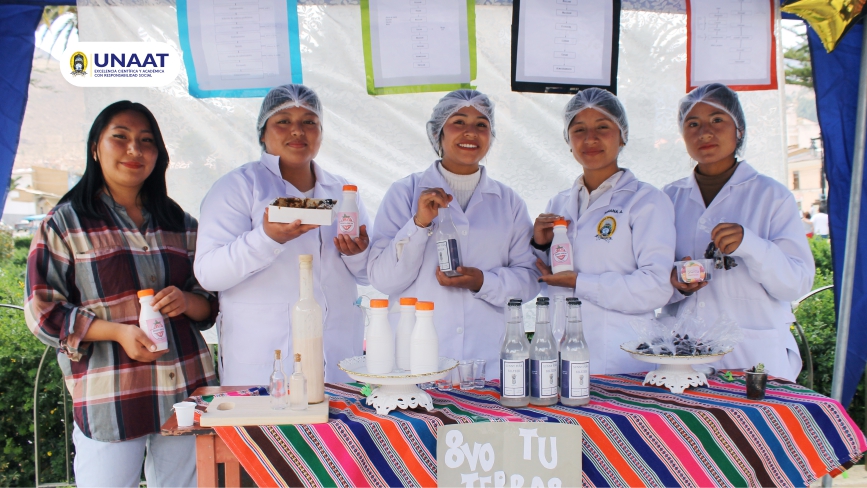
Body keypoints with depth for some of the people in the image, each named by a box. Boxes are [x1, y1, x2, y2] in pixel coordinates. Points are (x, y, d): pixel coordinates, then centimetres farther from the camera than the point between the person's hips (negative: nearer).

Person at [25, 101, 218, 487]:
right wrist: (118, 331, -15)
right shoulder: (65, 223, 3)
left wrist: (187, 302, -7)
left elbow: (211, 304, 16)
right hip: (108, 398, -3)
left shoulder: (180, 224, 13)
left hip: (188, 387, 4)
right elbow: (43, 311, -2)